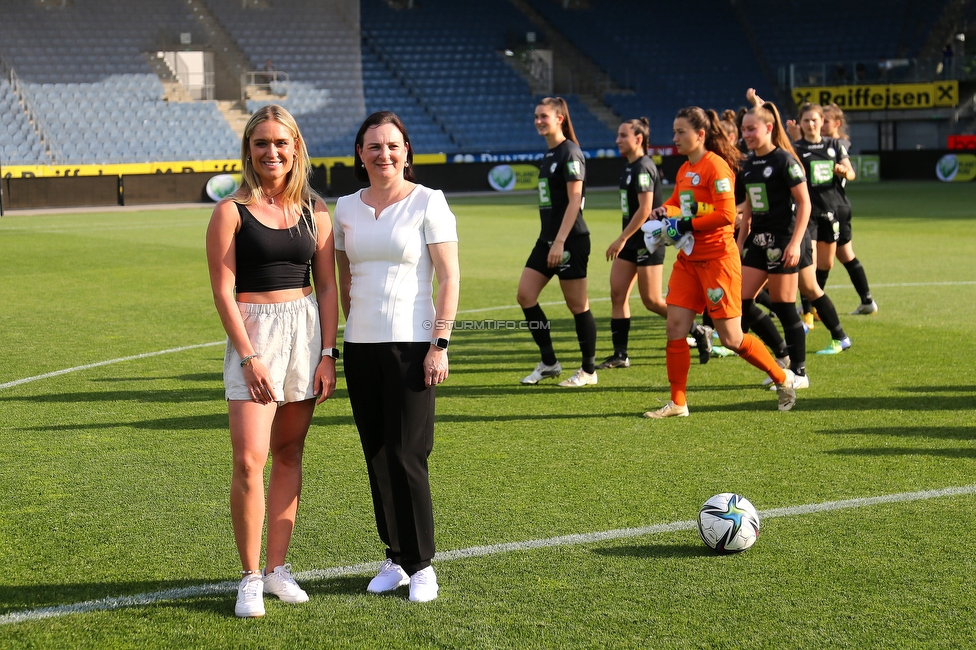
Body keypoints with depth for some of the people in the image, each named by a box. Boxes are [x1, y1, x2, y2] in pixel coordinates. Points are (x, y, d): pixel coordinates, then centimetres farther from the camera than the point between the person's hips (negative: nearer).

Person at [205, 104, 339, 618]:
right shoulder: (231, 211, -2)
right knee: (249, 460, -10)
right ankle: (250, 577, 0)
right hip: (253, 332, -3)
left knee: (289, 453, 8)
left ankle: (278, 568, 16)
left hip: (307, 331, 4)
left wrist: (328, 354, 1)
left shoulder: (314, 210, 8)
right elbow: (223, 291, -5)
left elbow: (327, 287, 9)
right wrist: (249, 356, -12)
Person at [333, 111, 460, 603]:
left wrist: (440, 344, -12)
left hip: (411, 343, -5)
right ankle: (395, 558, 18)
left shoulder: (427, 202, -3)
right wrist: (352, 331, 11)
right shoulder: (346, 208, 9)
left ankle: (421, 564, 5)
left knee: (407, 456, -7)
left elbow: (449, 277, -6)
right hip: (360, 345, 5)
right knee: (377, 457, 7)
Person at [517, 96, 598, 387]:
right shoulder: (548, 155, 15)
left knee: (577, 305, -1)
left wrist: (560, 241, -22)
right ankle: (549, 363, 12)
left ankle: (589, 370, 11)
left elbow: (574, 200, -17)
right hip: (548, 238, 9)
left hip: (570, 240, -9)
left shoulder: (570, 152, -12)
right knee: (525, 295, 3)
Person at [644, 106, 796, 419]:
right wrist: (664, 211, 2)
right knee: (675, 328, -1)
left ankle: (782, 378, 19)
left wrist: (686, 225, -19)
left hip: (718, 259, -8)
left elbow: (726, 215, -22)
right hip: (688, 260, 8)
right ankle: (677, 403, 7)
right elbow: (678, 203, 24)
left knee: (731, 338, -2)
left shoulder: (715, 166, -14)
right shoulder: (684, 170, 11)